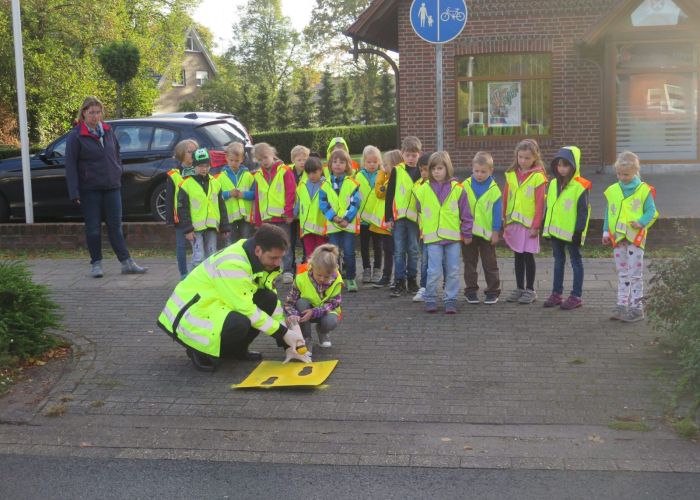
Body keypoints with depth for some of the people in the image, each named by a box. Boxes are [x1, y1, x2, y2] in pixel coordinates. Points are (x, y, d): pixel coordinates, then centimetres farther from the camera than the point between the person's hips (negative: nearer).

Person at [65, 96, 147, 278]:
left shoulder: (107, 131, 9)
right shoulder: (76, 136, -6)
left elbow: (116, 153, 23)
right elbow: (70, 165, -8)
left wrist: (118, 173, 11)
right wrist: (74, 192, -14)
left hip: (112, 187, 4)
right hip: (89, 189, -4)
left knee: (115, 226, 6)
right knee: (93, 227, 3)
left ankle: (127, 263, 6)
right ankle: (96, 264, 14)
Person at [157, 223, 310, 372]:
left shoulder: (260, 259, -3)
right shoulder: (232, 265, -29)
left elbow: (274, 303, 1)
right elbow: (246, 309, -28)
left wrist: (288, 343, -3)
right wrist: (284, 333, -20)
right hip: (189, 315, -8)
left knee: (269, 299, -8)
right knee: (239, 324, -35)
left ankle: (236, 349, 7)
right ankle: (201, 352, -6)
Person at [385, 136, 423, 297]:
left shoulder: (422, 172, 4)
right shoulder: (397, 171, 2)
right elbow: (389, 194, 3)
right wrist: (388, 217, -2)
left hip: (415, 217, 1)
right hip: (398, 216, -1)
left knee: (413, 251, 8)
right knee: (399, 251, 1)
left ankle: (412, 280, 18)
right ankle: (399, 281, 7)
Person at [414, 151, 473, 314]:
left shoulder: (457, 189, 0)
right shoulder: (423, 190, 3)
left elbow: (465, 213, 5)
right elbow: (420, 212, 16)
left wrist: (467, 233, 5)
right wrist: (422, 231, 17)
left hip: (454, 236, 1)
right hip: (432, 238, 0)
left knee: (453, 271, 5)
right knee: (434, 271, -5)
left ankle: (450, 300, 15)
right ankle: (430, 300, 10)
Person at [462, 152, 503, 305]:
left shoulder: (494, 189, -6)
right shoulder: (465, 186, -2)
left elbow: (497, 211, -4)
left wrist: (495, 231, -5)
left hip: (487, 233, -2)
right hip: (467, 232, 2)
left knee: (490, 263, 6)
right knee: (470, 263, 10)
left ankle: (493, 291, 14)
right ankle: (471, 291, 18)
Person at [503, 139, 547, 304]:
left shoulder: (538, 177, -9)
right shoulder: (511, 174, 6)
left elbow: (540, 203, -10)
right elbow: (505, 199, 9)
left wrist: (536, 226, -11)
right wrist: (504, 220, 7)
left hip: (529, 224, -5)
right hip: (513, 222, 5)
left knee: (528, 256, 2)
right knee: (518, 256, 11)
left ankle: (530, 290, 12)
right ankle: (519, 288, 20)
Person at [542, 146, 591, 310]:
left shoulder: (580, 187, -13)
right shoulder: (553, 184, 7)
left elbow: (583, 211, -13)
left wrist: (579, 231, -16)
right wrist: (546, 226, 14)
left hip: (571, 233, -7)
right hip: (555, 231, 7)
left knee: (576, 262, 5)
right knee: (558, 262, 16)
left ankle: (576, 296, 11)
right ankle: (556, 294, 25)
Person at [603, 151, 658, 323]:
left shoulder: (643, 190, -6)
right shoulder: (612, 191, 6)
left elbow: (651, 211, -4)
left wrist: (641, 222, -20)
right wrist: (606, 232, 6)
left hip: (636, 237, -4)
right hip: (618, 238, 4)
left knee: (635, 273, -2)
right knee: (622, 273, 12)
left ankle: (637, 308, 4)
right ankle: (622, 305, 18)